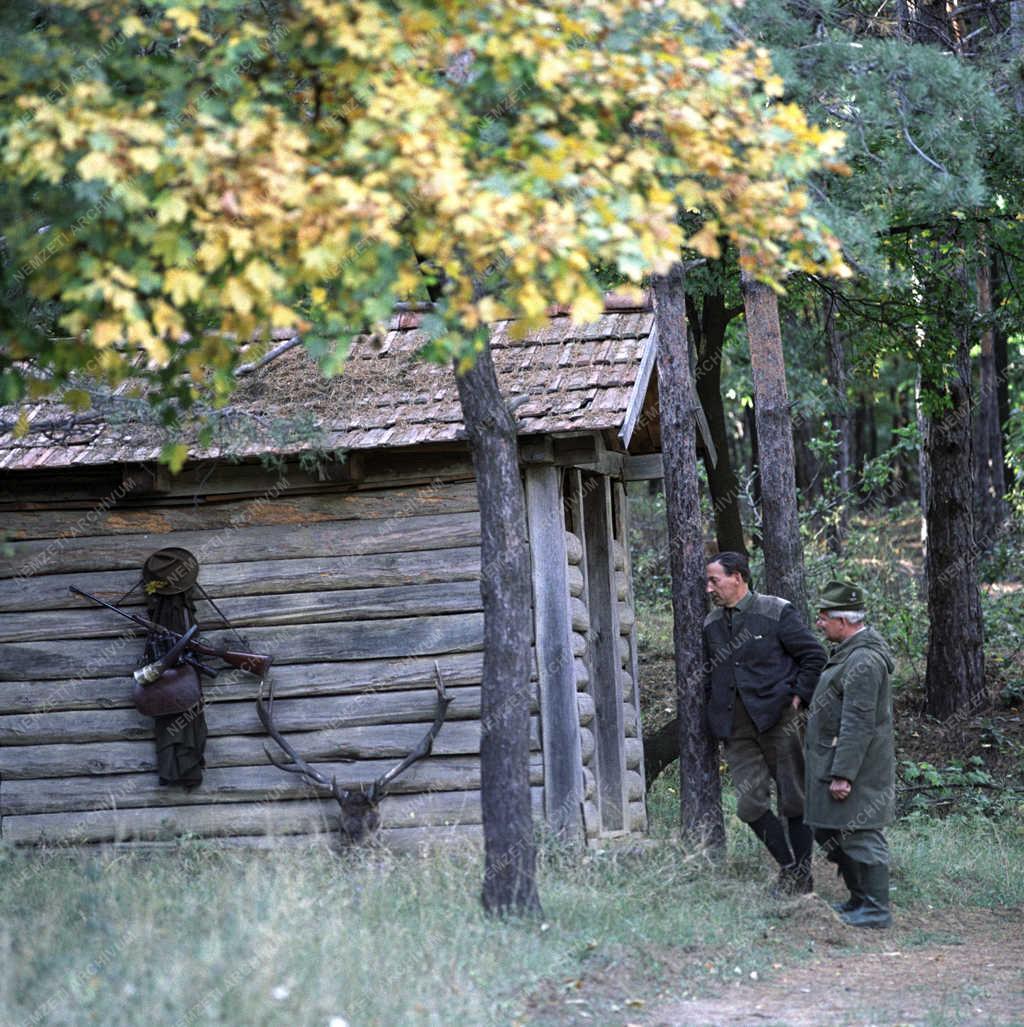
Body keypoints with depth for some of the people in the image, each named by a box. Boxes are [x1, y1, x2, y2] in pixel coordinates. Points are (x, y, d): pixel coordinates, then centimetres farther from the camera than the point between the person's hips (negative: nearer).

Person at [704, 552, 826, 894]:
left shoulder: (775, 612, -3)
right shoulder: (712, 624, 13)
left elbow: (814, 654, -1)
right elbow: (710, 672, 27)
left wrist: (799, 696, -6)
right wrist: (717, 707, 14)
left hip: (776, 719, -5)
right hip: (737, 730, 5)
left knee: (793, 800, 1)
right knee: (750, 805, -1)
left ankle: (803, 872, 12)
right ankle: (788, 868, 13)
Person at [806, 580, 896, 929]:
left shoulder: (863, 661, -20)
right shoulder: (850, 652, 15)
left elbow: (858, 724, -24)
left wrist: (842, 775, -24)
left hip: (856, 765, -11)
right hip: (837, 762, 11)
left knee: (860, 835, -4)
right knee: (828, 831, 17)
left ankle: (875, 909, 3)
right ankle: (859, 899, 26)